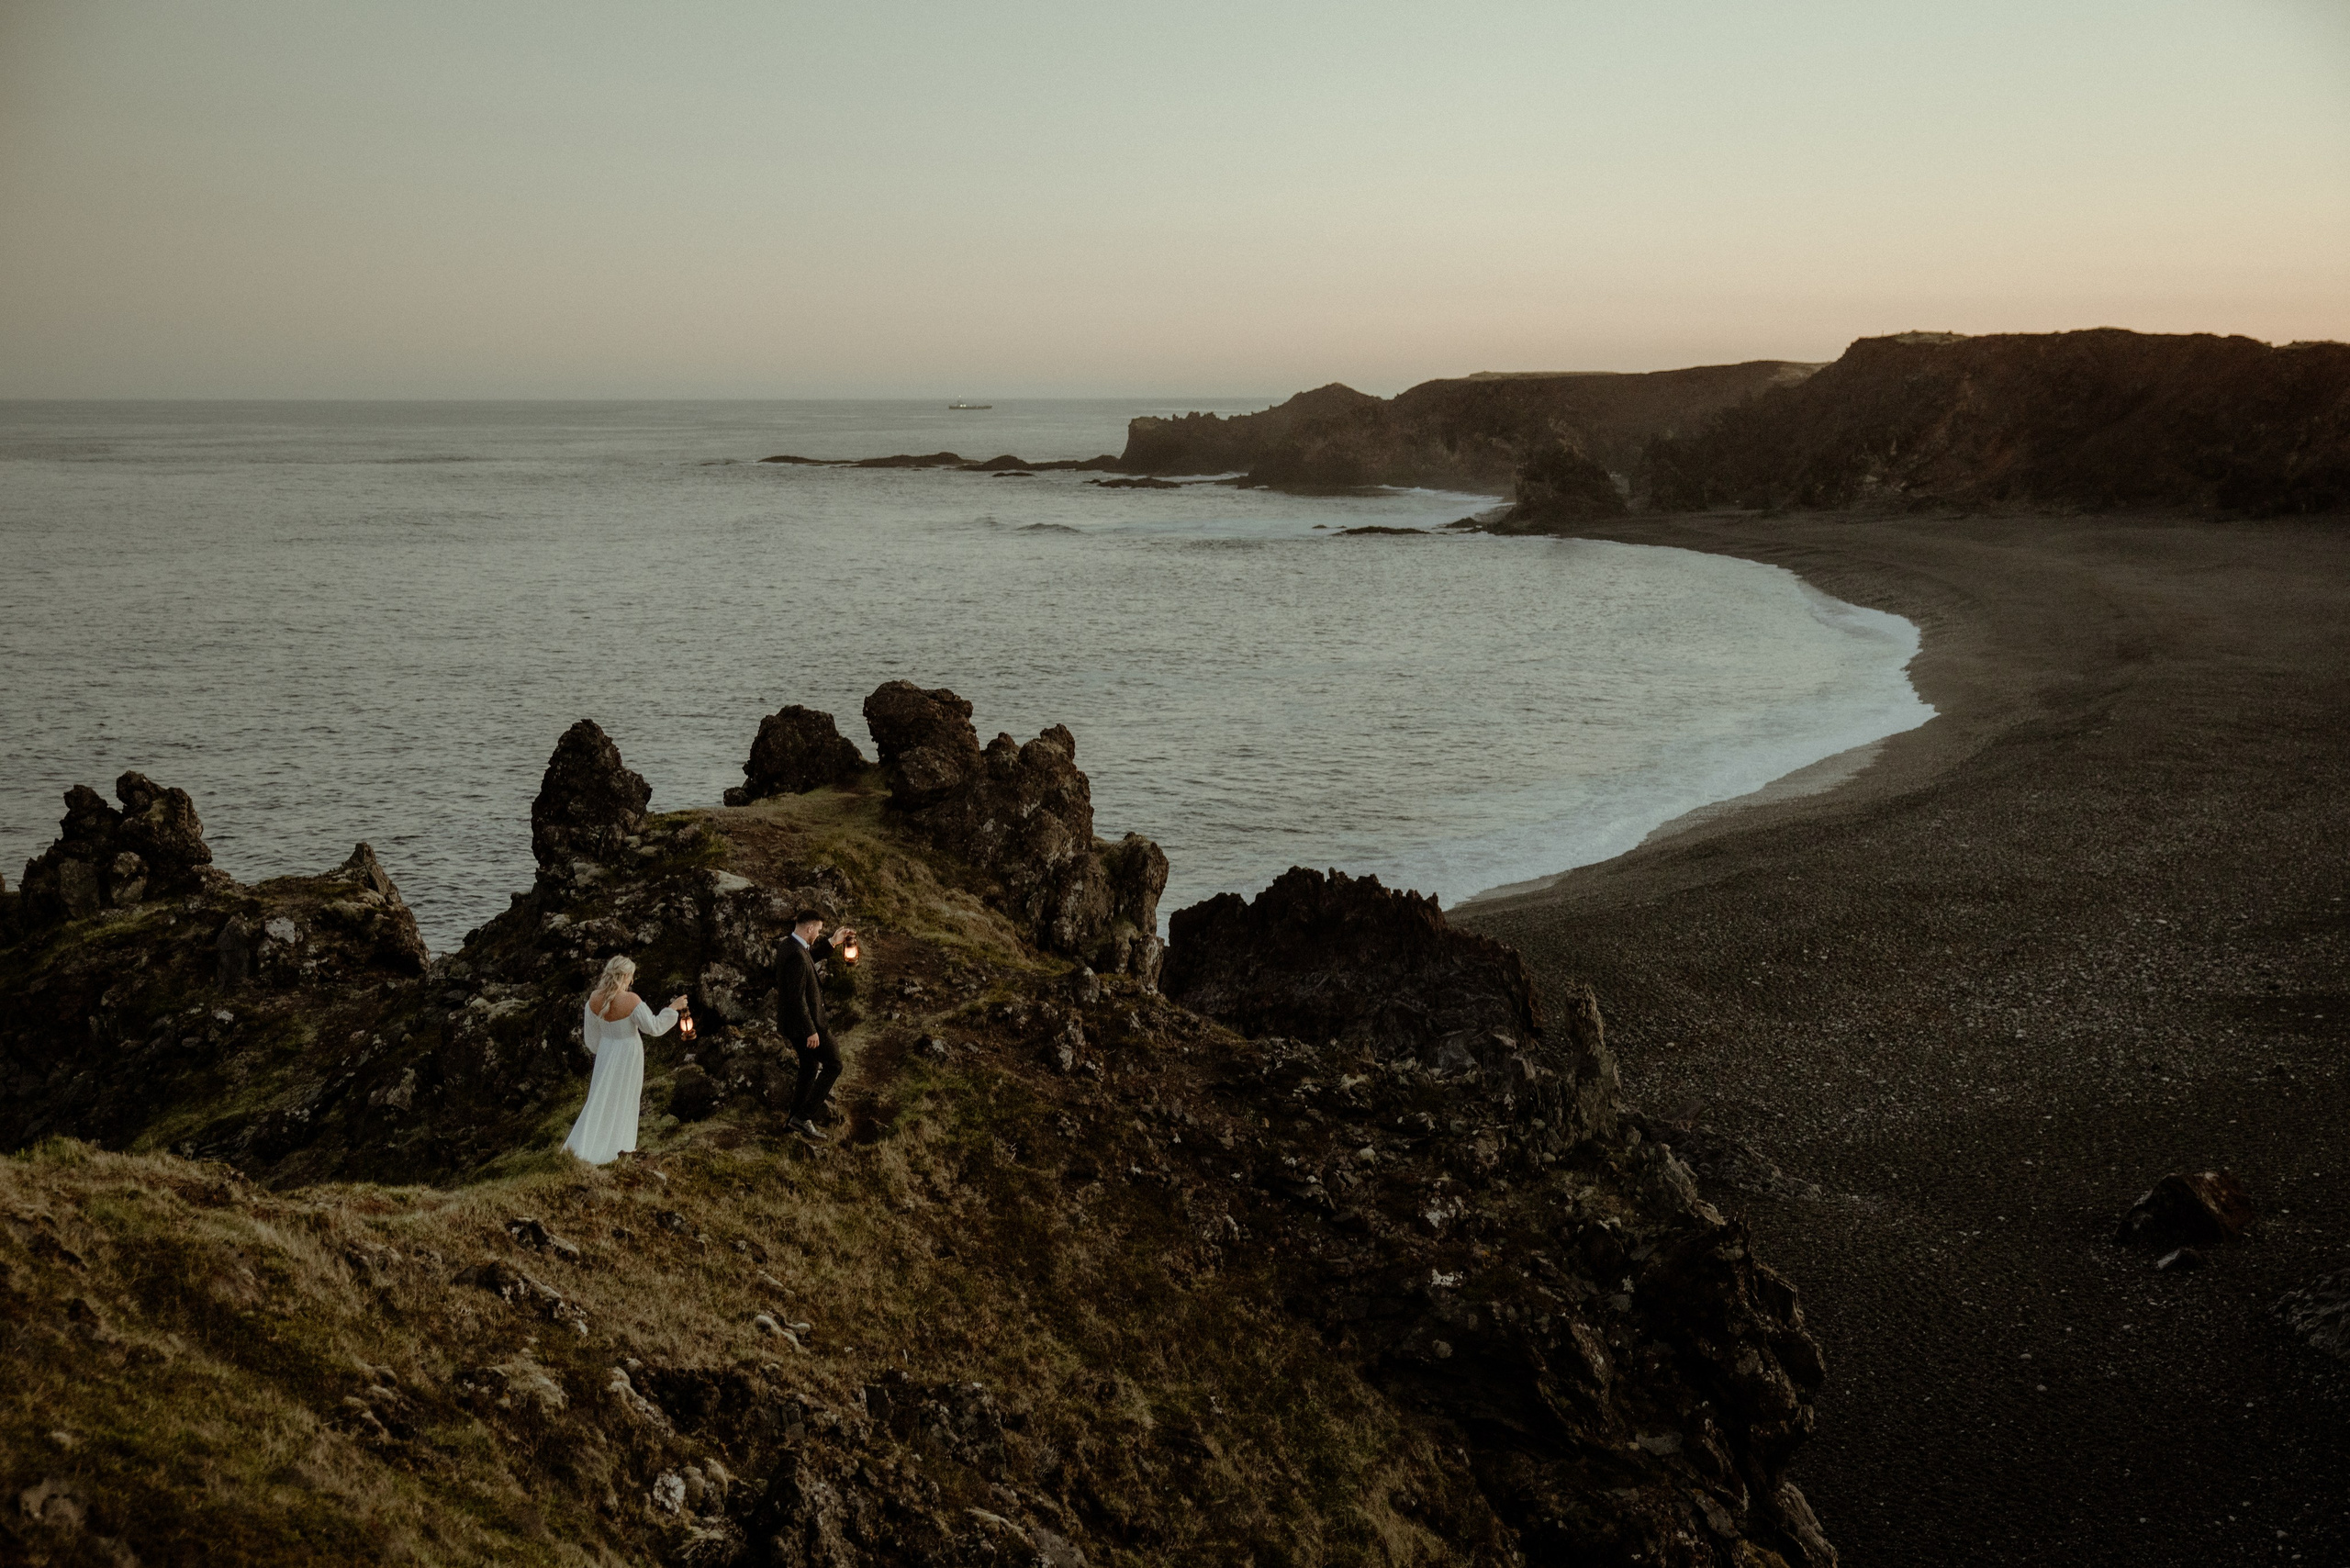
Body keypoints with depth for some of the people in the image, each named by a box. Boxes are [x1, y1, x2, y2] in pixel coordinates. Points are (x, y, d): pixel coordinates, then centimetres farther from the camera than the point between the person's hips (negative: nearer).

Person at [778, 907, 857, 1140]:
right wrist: (810, 1031, -25)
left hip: (791, 1020, 10)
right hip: (804, 1022, -10)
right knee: (833, 1064, 2)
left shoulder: (786, 945, 5)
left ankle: (795, 1119, 27)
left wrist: (832, 942, 29)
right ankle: (804, 1117, -2)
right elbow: (797, 996, -28)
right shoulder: (796, 956, -26)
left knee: (809, 1068, 21)